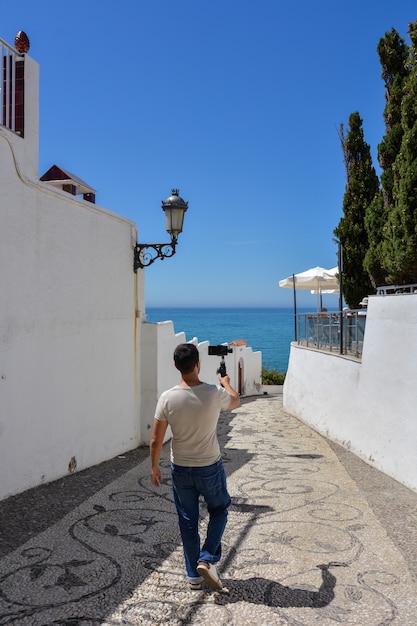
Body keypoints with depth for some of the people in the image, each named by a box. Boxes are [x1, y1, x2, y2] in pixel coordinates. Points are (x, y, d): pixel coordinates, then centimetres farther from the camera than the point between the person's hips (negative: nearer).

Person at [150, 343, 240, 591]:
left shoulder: (168, 398, -15)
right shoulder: (215, 393, -18)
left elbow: (156, 440, -9)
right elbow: (236, 401, 8)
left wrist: (154, 468, 7)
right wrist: (226, 382, 28)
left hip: (180, 469, 2)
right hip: (210, 467, -1)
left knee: (188, 521, 16)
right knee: (219, 509, 23)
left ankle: (194, 575, 26)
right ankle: (208, 559, 9)